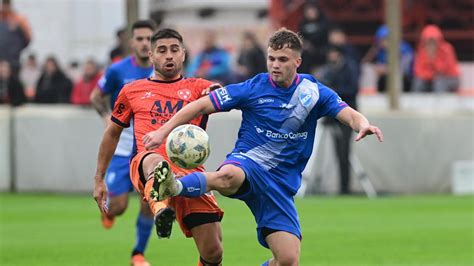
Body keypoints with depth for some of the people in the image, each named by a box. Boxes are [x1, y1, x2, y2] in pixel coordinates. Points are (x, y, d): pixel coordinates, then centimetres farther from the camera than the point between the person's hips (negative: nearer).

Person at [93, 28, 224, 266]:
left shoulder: (197, 87, 19)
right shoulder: (132, 91, 21)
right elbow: (112, 133, 30)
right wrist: (99, 180, 27)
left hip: (190, 170, 2)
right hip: (144, 166, -1)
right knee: (155, 161, -42)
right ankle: (160, 209, -76)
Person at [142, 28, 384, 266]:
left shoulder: (313, 92, 4)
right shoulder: (254, 88, -2)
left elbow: (348, 114, -5)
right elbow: (203, 105, 0)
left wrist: (363, 125, -30)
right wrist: (163, 131, -7)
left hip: (282, 183, 3)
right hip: (246, 164, -3)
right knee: (227, 177, -43)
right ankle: (174, 187, -58)